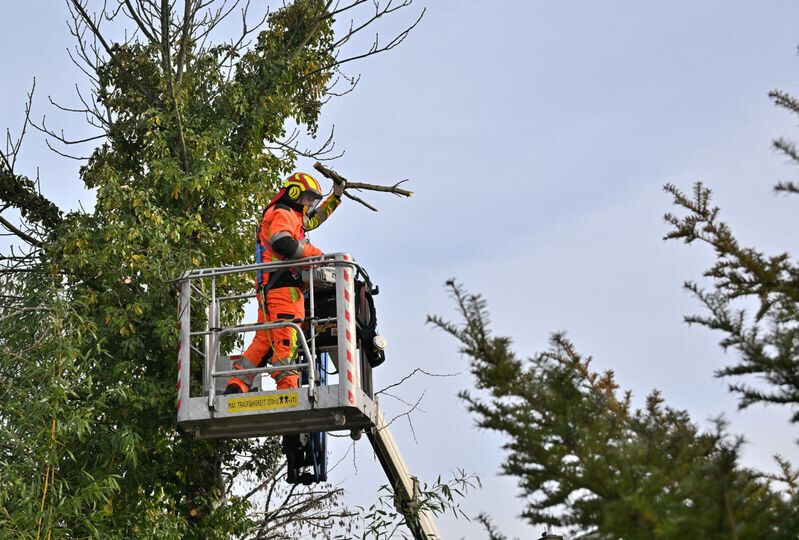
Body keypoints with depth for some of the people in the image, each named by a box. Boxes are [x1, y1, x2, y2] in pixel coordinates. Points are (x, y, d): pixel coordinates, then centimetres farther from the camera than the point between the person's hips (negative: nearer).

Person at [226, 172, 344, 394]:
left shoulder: (294, 217, 30)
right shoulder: (282, 213, -2)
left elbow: (316, 218, 47)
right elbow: (281, 242, -21)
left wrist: (336, 195, 41)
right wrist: (315, 253, -13)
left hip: (269, 288, 10)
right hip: (282, 285, -10)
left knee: (265, 340, 7)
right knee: (287, 338, -14)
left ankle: (236, 385, 1)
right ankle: (287, 387, -20)